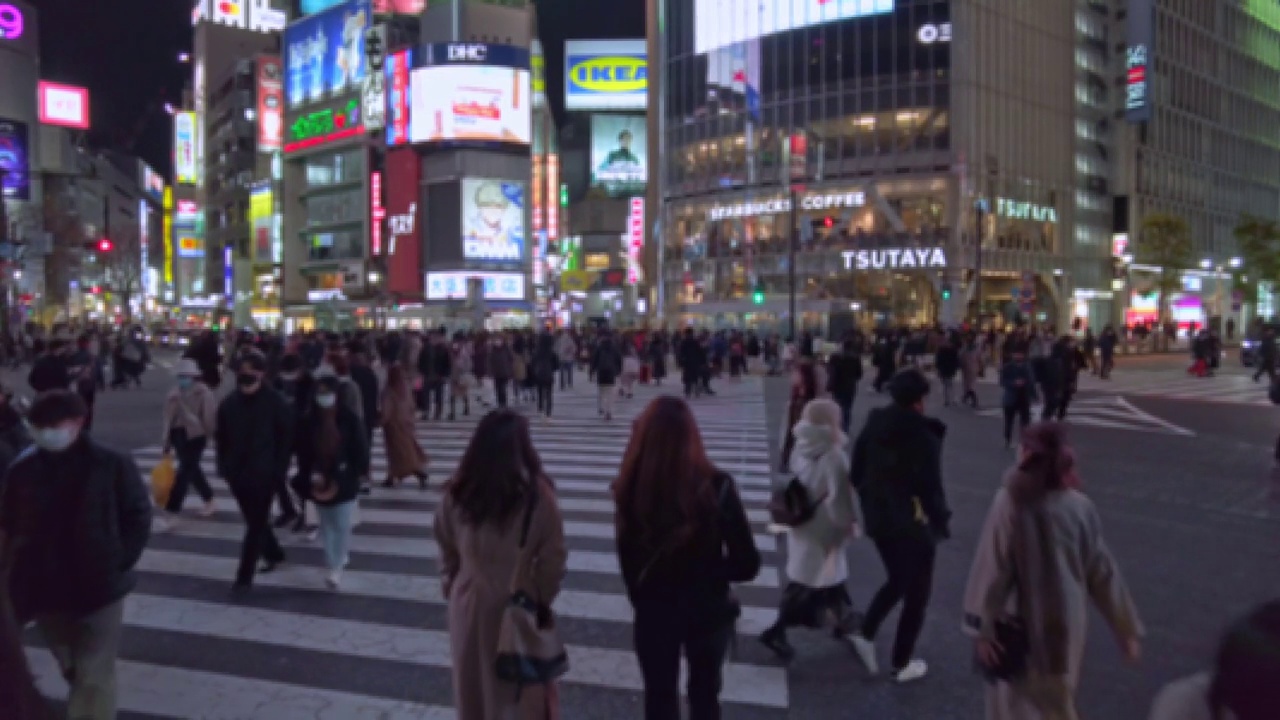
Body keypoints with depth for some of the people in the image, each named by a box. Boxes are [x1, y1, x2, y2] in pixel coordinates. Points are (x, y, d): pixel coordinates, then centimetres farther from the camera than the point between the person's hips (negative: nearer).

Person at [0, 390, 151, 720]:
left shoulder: (112, 466, -11)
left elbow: (138, 518, -5)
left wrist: (118, 564, -12)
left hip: (99, 589, -3)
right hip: (46, 591, 4)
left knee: (93, 678, 0)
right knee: (75, 673, 22)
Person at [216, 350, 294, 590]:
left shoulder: (276, 402, -11)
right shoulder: (229, 402, 3)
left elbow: (287, 438, -8)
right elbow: (221, 437, 10)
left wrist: (280, 471, -11)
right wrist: (224, 467, 5)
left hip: (264, 474, -5)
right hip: (238, 472, 5)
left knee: (255, 524, -1)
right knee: (256, 521, 19)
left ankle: (244, 575, 4)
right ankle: (274, 553, 41)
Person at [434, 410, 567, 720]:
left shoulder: (456, 492, -10)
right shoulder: (536, 493, -18)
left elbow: (446, 552, 3)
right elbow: (553, 557, -11)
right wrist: (543, 598, 4)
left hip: (470, 604, 3)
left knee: (474, 687, 20)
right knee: (522, 693, 13)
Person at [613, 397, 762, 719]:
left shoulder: (632, 487, -21)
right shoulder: (715, 486, -22)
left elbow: (627, 556, -10)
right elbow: (747, 563, -16)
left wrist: (641, 597, 8)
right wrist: (709, 572, 2)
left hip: (653, 611, 0)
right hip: (707, 610, 0)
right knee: (704, 692, 25)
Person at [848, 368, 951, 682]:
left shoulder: (872, 427, 0)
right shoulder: (924, 435, -19)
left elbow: (856, 475, 7)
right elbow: (931, 486, -20)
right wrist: (942, 521, -5)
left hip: (878, 519, 6)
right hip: (914, 524, -6)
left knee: (896, 581, 26)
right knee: (917, 592, 11)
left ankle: (865, 633, 12)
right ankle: (902, 664, 19)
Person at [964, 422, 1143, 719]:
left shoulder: (1010, 503, -20)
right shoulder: (1080, 507, -9)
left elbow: (991, 568, -17)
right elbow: (1103, 572, -3)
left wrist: (981, 627, -10)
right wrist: (1127, 629, 8)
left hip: (1019, 626, -4)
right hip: (1066, 625, 4)